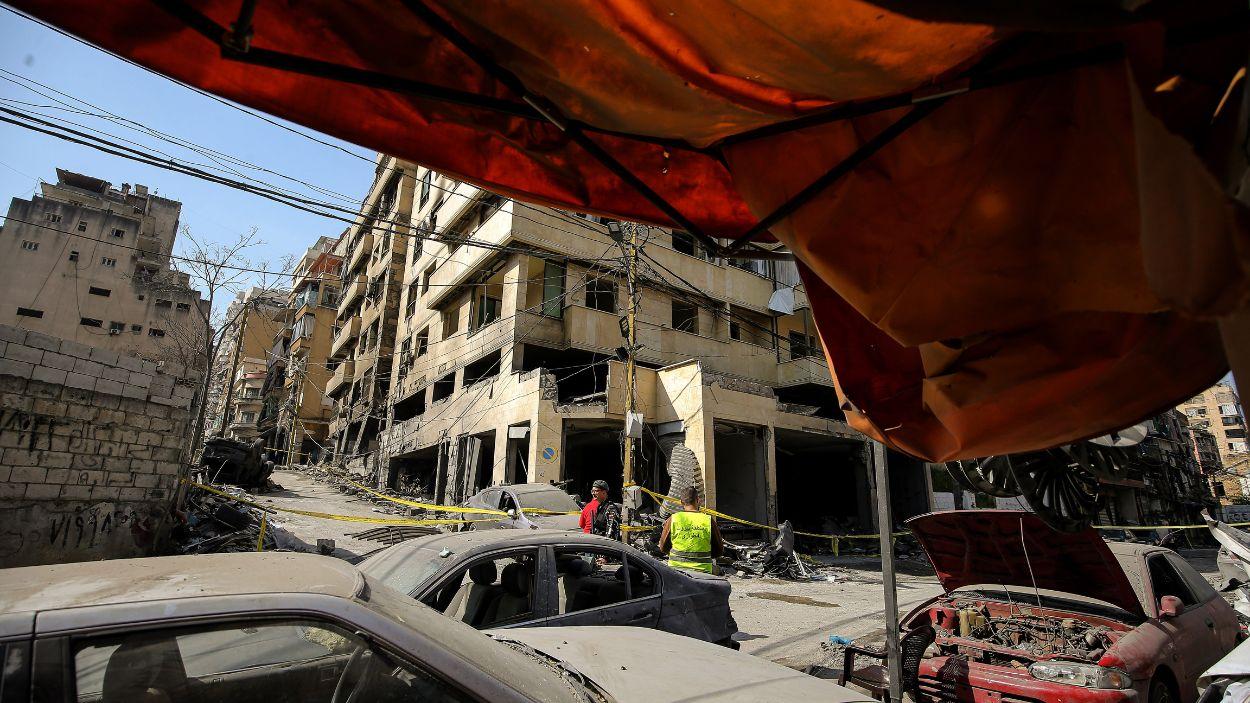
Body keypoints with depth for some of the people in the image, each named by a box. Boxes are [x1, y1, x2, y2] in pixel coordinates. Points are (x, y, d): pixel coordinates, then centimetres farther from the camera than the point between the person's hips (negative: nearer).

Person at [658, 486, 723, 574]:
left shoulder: (673, 519, -4)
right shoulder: (708, 520, -4)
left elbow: (663, 548, 6)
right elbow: (719, 551, 5)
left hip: (677, 569, 0)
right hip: (702, 571, 0)